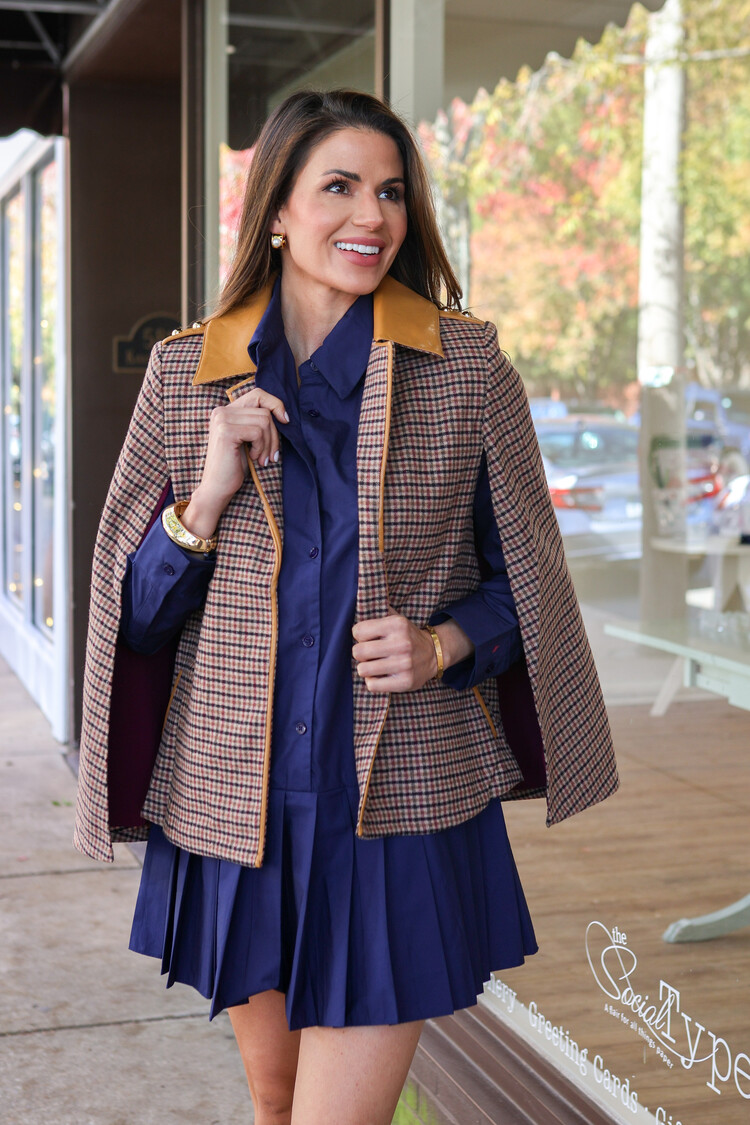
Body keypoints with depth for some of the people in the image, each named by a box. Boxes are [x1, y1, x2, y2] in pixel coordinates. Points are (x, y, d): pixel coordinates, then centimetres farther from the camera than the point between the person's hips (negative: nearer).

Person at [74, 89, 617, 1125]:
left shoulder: (466, 363, -3)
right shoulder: (186, 371, 1)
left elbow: (523, 577, 5)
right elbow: (135, 611, 3)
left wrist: (444, 645, -14)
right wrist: (208, 498, -14)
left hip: (401, 808, -2)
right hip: (236, 803, 3)